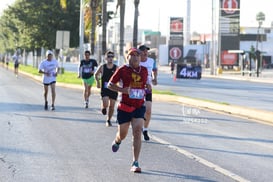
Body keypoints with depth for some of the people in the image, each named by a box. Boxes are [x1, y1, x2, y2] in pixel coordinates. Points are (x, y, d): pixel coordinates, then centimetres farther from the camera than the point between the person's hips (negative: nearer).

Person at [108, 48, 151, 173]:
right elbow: (110, 84, -2)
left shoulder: (144, 70, 7)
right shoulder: (123, 70, -5)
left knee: (137, 133, -14)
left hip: (139, 107, 2)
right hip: (124, 107, -2)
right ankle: (117, 141, 52)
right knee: (122, 134, 12)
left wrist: (147, 87, 2)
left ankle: (135, 163, -12)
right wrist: (122, 89, -18)